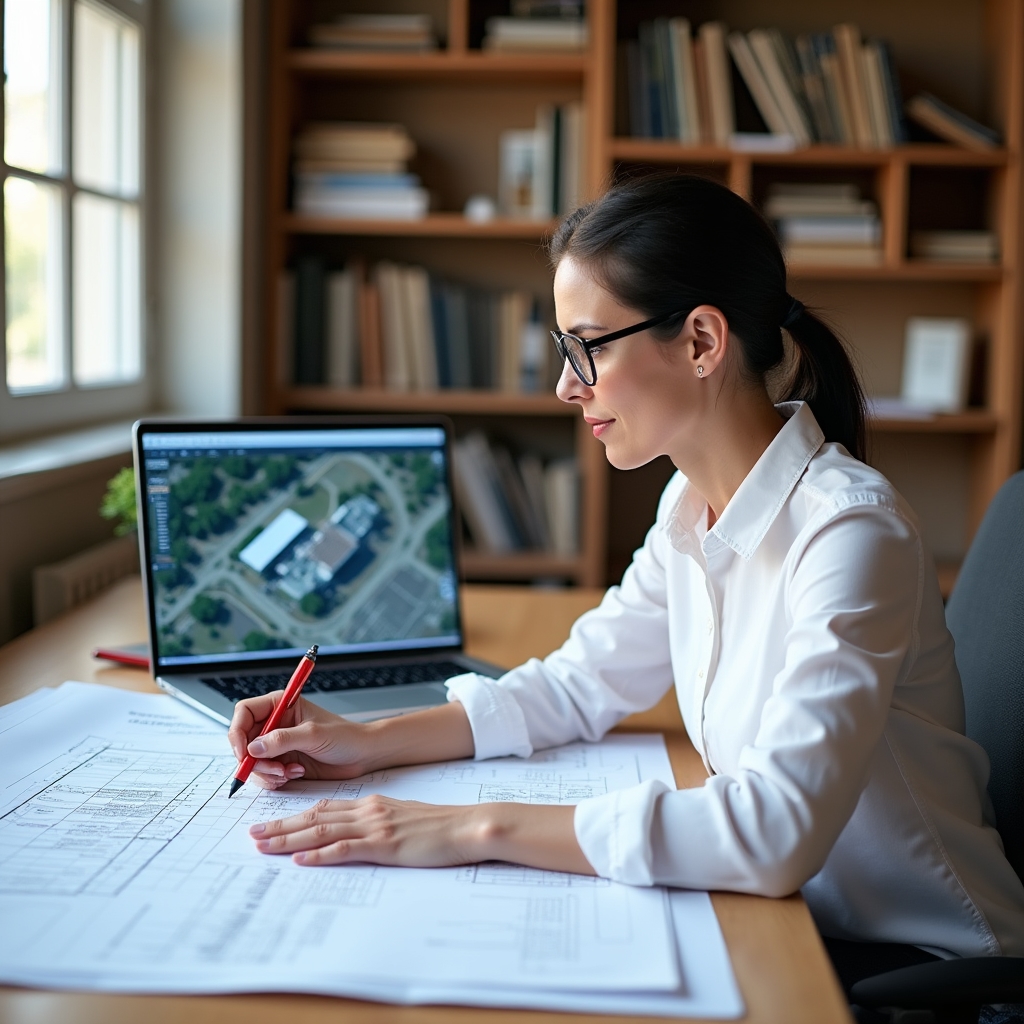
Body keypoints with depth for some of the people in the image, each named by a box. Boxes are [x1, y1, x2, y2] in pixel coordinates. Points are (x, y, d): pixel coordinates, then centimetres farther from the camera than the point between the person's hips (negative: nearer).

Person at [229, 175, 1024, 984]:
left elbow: (776, 827, -35)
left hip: (917, 962, -6)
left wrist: (478, 829, -34)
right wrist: (369, 743, -3)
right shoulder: (693, 506, 1)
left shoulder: (847, 530, -26)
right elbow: (579, 683, 10)